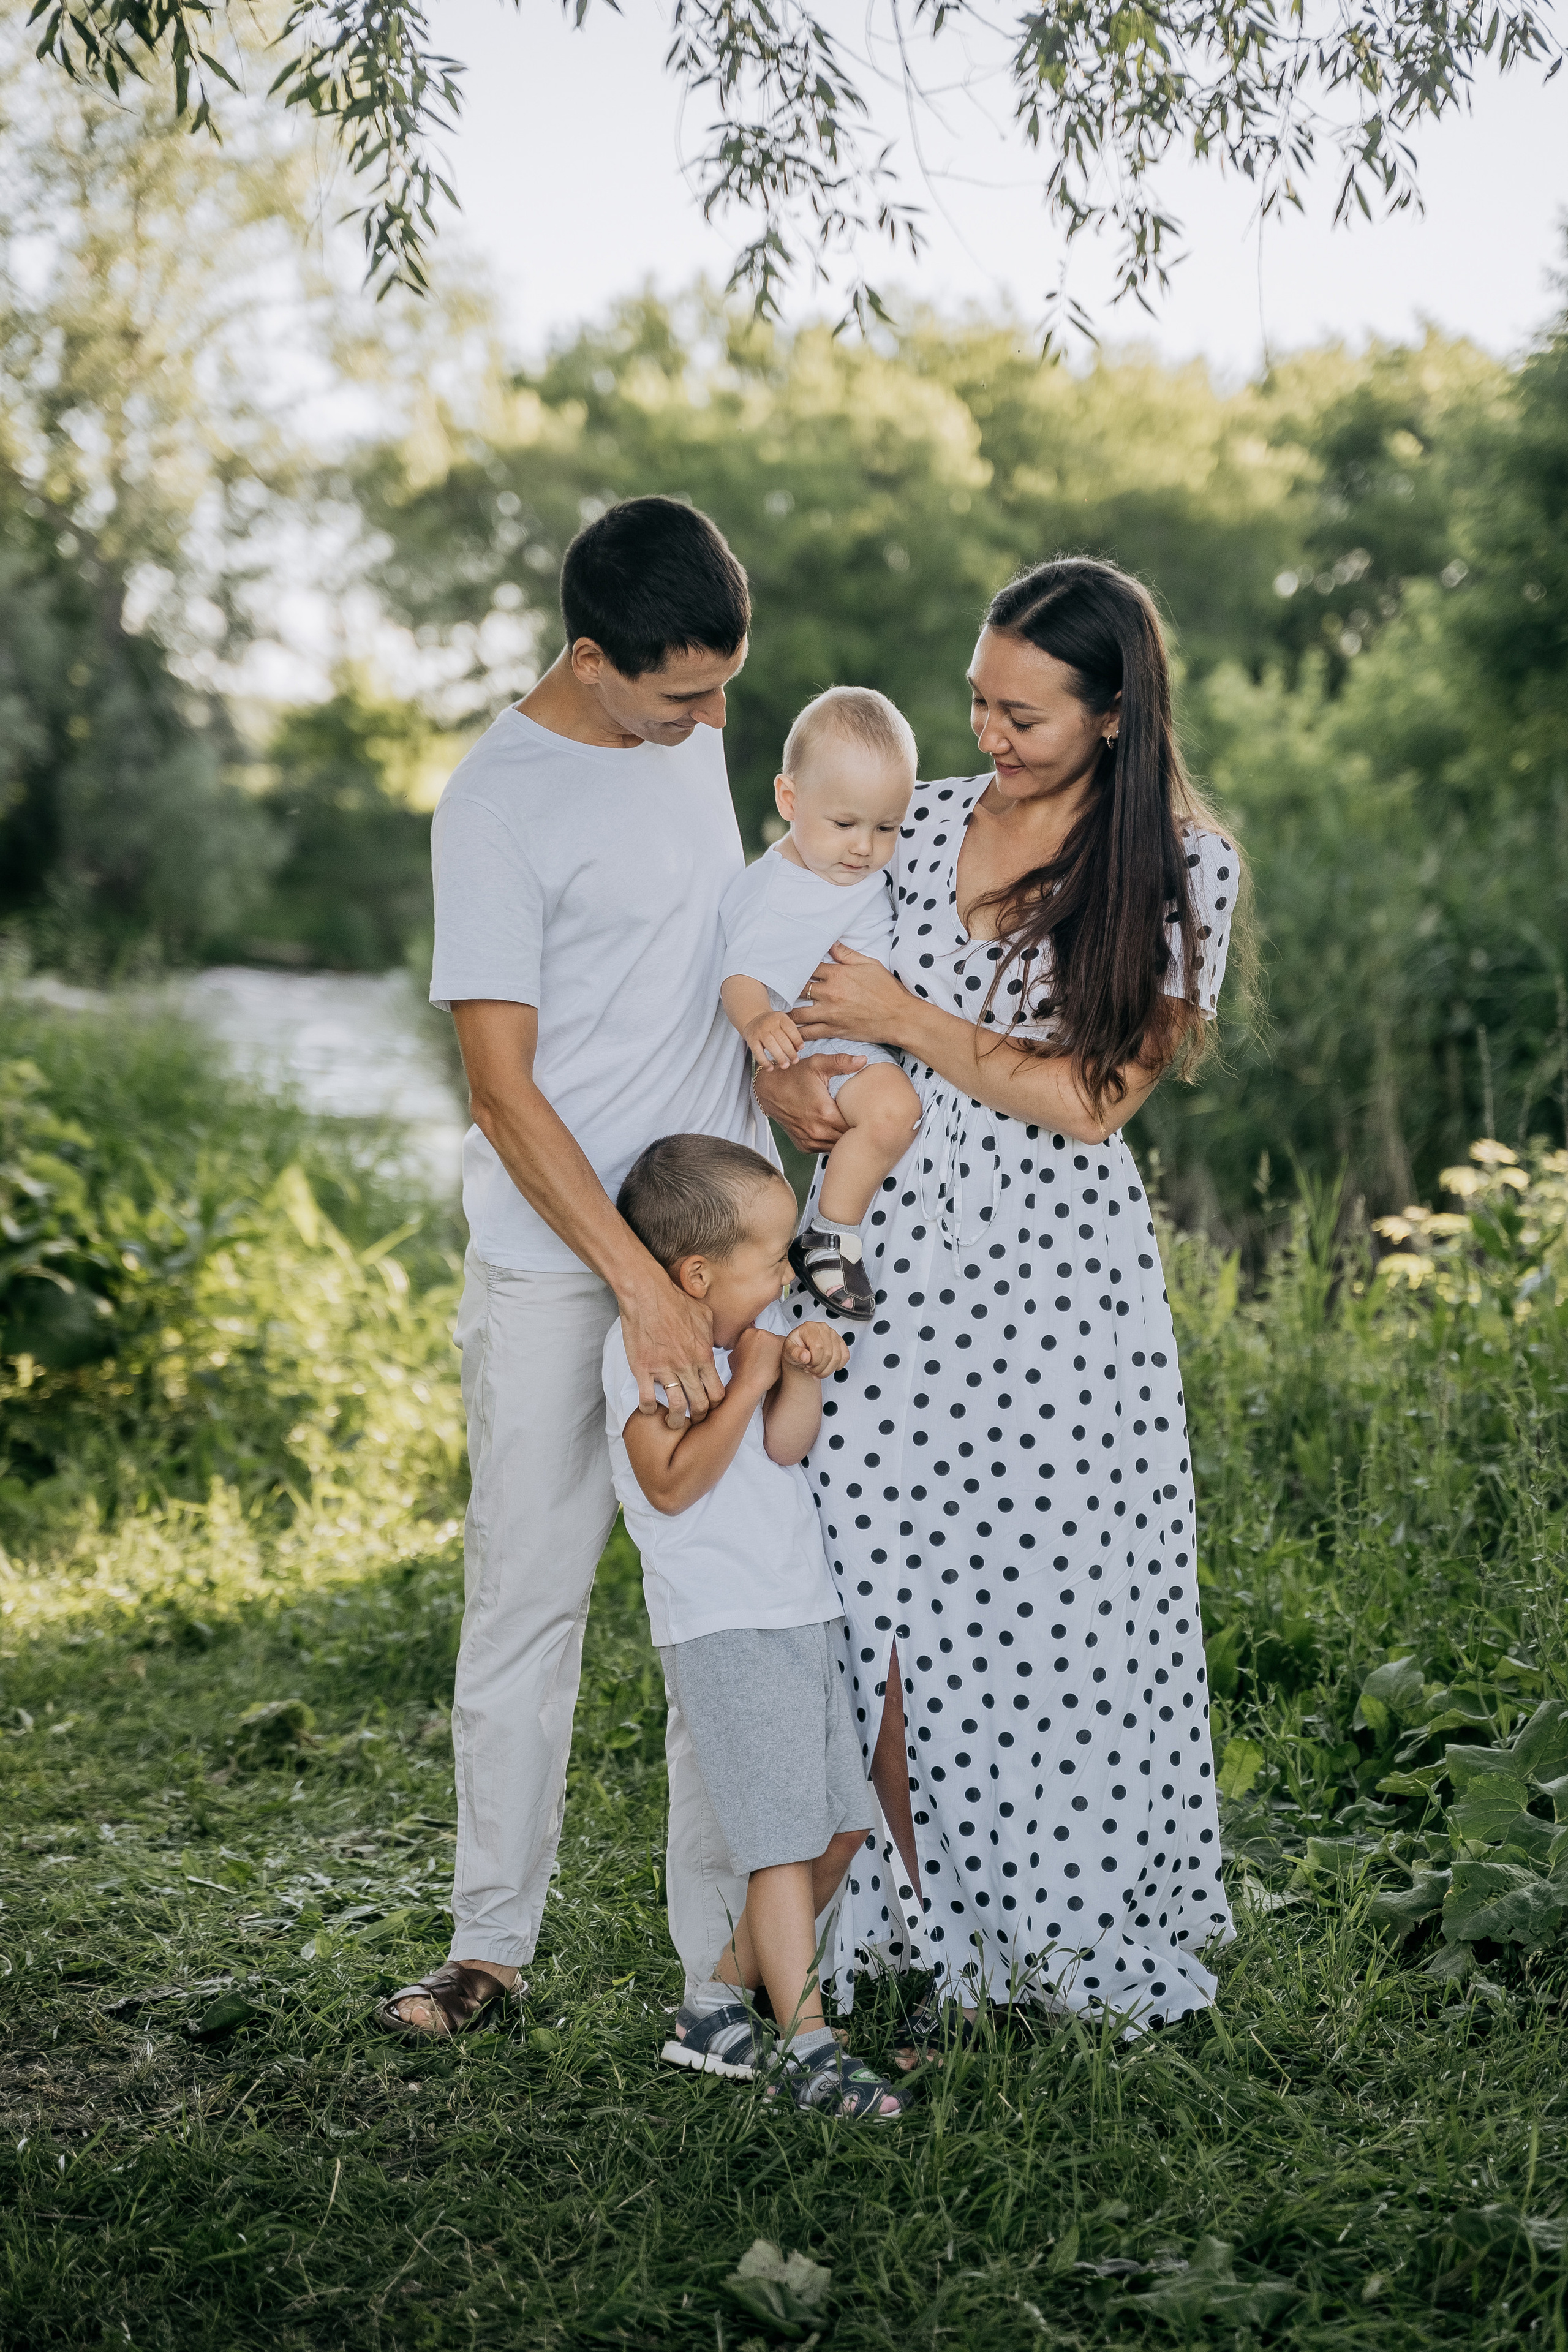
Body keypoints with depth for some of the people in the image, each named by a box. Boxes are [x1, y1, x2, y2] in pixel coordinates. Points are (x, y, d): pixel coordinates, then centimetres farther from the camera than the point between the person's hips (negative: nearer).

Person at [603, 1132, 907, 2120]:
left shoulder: (757, 1321, 10)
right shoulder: (645, 1344, -12)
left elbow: (786, 1447, -1)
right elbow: (673, 1483, -17)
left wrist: (804, 1374, -17)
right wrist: (749, 1383, -15)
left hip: (804, 1611, 8)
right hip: (722, 1624, -8)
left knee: (842, 1824, 11)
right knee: (785, 1836, -11)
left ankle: (721, 2003, 22)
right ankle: (806, 2042, -4)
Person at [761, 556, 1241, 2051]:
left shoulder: (1180, 865, -3)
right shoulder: (921, 824, 8)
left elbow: (1094, 1100, -10)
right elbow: (783, 983, 17)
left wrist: (905, 1020, -13)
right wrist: (782, 1076, -5)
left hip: (1054, 1283, -3)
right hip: (889, 1264, 3)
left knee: (1041, 1607, 3)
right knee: (881, 1601, 0)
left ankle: (1053, 1927, 22)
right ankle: (934, 1938, 14)